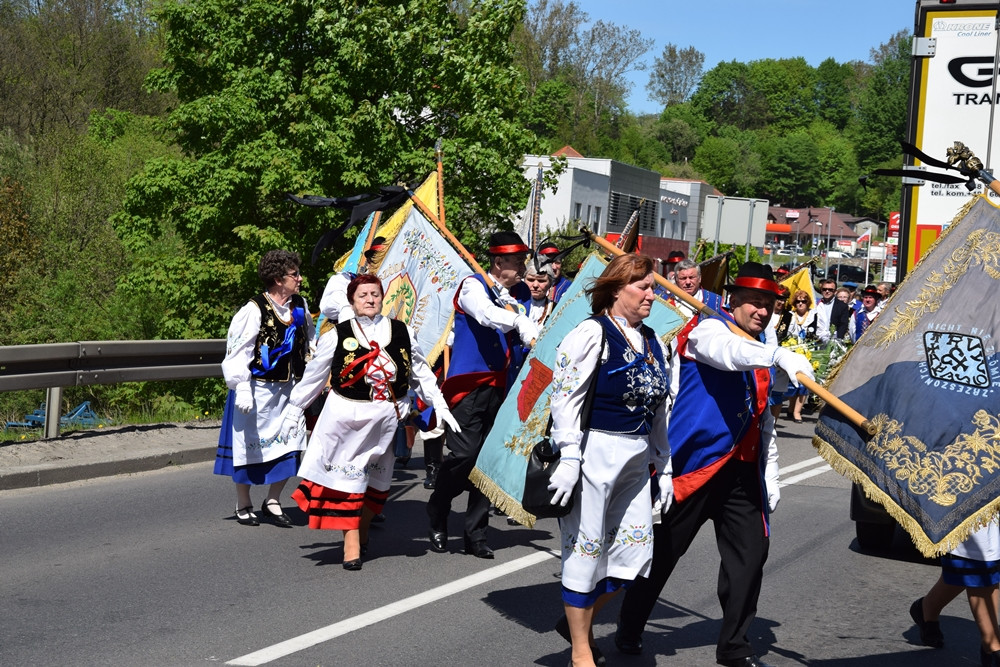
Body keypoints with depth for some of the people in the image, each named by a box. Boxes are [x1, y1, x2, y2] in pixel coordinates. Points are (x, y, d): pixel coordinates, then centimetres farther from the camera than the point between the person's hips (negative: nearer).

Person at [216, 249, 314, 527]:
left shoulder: (300, 306, 5)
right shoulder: (254, 310, -15)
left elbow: (309, 345, 18)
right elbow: (238, 351, -14)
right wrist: (241, 389, -19)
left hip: (289, 389, 6)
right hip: (258, 389, -6)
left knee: (288, 445, 4)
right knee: (250, 445, 5)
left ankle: (273, 502, 19)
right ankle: (243, 505, 21)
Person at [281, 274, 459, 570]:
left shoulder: (402, 332, 4)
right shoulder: (337, 335, -2)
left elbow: (421, 373, 12)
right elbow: (314, 375, 7)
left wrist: (439, 406, 10)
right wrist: (294, 409, 12)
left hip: (388, 418, 2)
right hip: (346, 415, -2)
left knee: (376, 479, 12)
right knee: (346, 477, -2)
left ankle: (362, 529, 33)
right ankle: (351, 544, 4)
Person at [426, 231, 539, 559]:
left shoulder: (523, 294, 14)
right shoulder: (473, 286, -4)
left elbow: (531, 334, 11)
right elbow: (487, 314, -26)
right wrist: (519, 322, -41)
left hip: (504, 388, 6)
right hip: (471, 385, -5)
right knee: (464, 453, -12)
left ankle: (476, 536, 12)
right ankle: (437, 520, 11)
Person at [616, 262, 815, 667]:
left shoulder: (762, 355, 18)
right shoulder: (707, 330, -5)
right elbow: (730, 352, -31)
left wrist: (770, 477, 20)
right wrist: (782, 356, -46)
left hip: (743, 469, 7)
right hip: (696, 461, -7)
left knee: (751, 551, 1)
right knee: (664, 550, 3)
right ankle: (629, 629, 20)